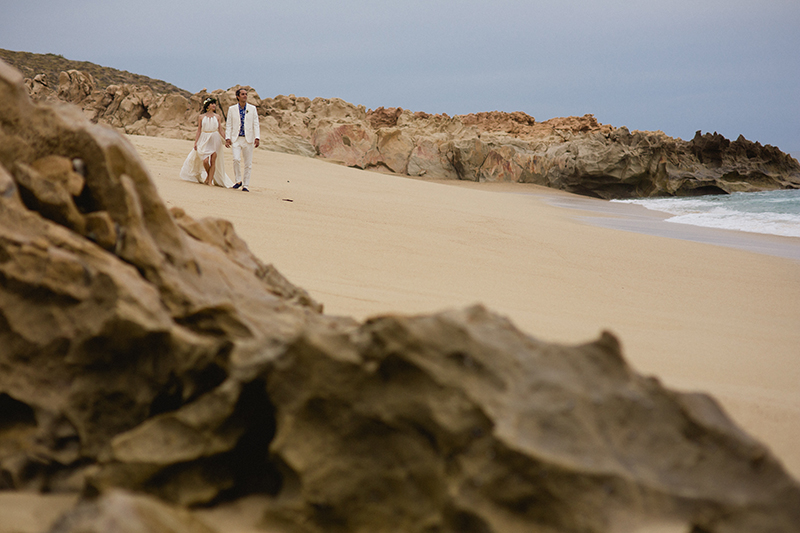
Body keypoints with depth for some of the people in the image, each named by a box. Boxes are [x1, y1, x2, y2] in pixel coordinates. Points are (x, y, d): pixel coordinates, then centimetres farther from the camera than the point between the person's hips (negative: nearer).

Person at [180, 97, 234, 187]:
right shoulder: (201, 117, 4)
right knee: (205, 160, -12)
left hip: (215, 140, 1)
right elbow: (199, 131, 6)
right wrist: (195, 142, 1)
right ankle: (208, 175, 16)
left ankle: (210, 181, 5)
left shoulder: (217, 117, 7)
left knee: (213, 161, -3)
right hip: (204, 141, -1)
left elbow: (221, 130, 7)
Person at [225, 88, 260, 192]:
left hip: (248, 139, 1)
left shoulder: (252, 109, 6)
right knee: (236, 159, -19)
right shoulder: (232, 109, 6)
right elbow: (229, 125, 7)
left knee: (248, 163, 1)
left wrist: (257, 138, -7)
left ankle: (245, 185, 10)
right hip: (236, 139, -1)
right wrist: (227, 138, -2)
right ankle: (238, 180, -1)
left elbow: (256, 124, 3)